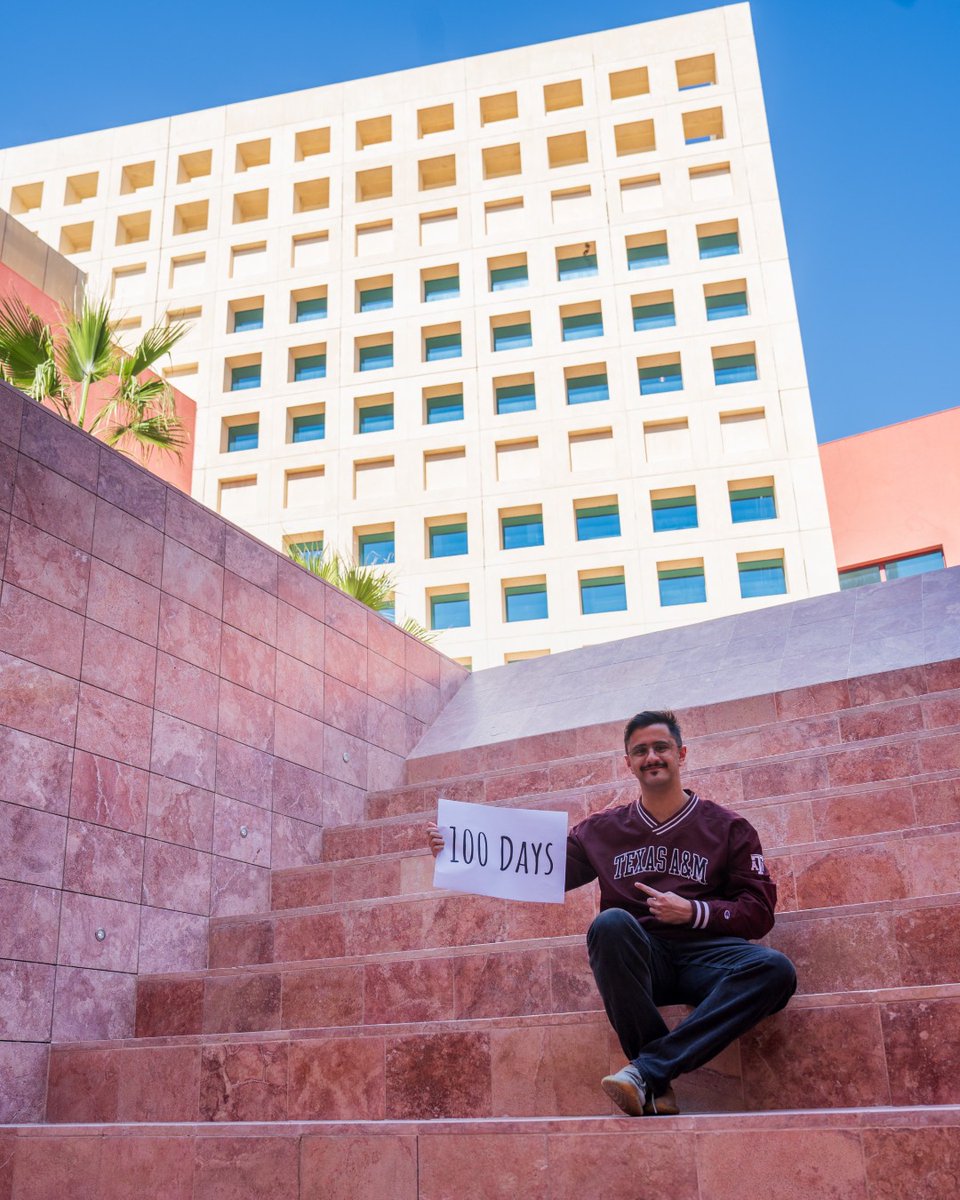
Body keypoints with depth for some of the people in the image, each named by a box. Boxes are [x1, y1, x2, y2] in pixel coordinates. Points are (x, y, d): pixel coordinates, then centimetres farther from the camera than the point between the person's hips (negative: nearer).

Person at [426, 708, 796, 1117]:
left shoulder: (728, 827, 12)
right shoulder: (603, 830, 17)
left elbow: (760, 912, 7)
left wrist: (692, 912, -9)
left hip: (704, 954, 0)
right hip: (637, 960, 0)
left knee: (775, 969, -33)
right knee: (612, 922, -36)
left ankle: (646, 1068, -33)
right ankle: (657, 1086, -28)